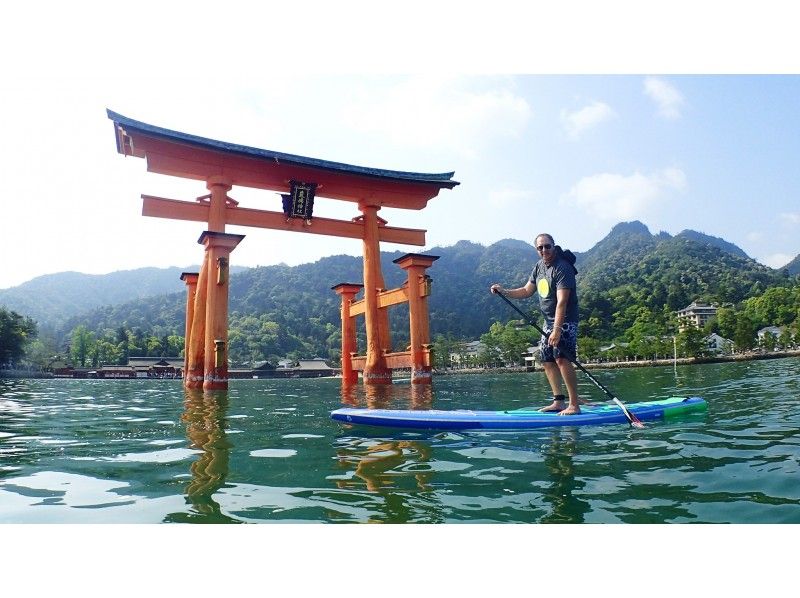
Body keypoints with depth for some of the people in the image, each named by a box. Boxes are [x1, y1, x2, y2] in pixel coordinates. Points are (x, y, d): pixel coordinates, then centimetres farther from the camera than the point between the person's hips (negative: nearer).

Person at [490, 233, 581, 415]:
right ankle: (558, 401, 17)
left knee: (562, 359, -18)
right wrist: (505, 291, 3)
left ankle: (574, 405, -12)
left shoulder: (562, 268, -19)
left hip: (565, 321, -9)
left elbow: (562, 302, -27)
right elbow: (527, 291, 17)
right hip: (549, 321, 9)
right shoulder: (539, 266, 8)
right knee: (547, 360, 9)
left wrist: (557, 329, -34)